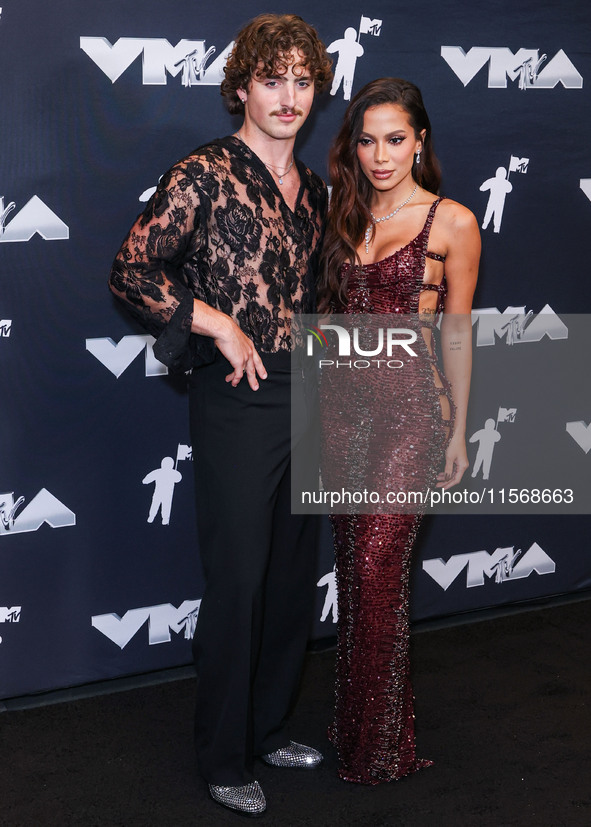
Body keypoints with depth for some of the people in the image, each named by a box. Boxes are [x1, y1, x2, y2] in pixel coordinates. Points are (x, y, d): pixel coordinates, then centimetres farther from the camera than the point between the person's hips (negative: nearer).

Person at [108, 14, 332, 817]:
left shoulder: (312, 189, 12)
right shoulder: (206, 174, -10)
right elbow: (131, 271, -15)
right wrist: (219, 324, -16)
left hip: (304, 396, 7)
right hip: (237, 400, -7)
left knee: (294, 577, 15)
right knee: (238, 584, 1)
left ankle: (270, 729, 33)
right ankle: (224, 760, 17)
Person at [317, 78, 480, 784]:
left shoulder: (452, 223, -3)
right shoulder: (343, 216, 10)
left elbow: (457, 333, 1)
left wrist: (457, 429, 3)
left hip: (410, 407, -4)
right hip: (342, 400, 5)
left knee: (377, 567, -9)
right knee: (353, 565, 9)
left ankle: (379, 744, 6)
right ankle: (352, 720, 23)